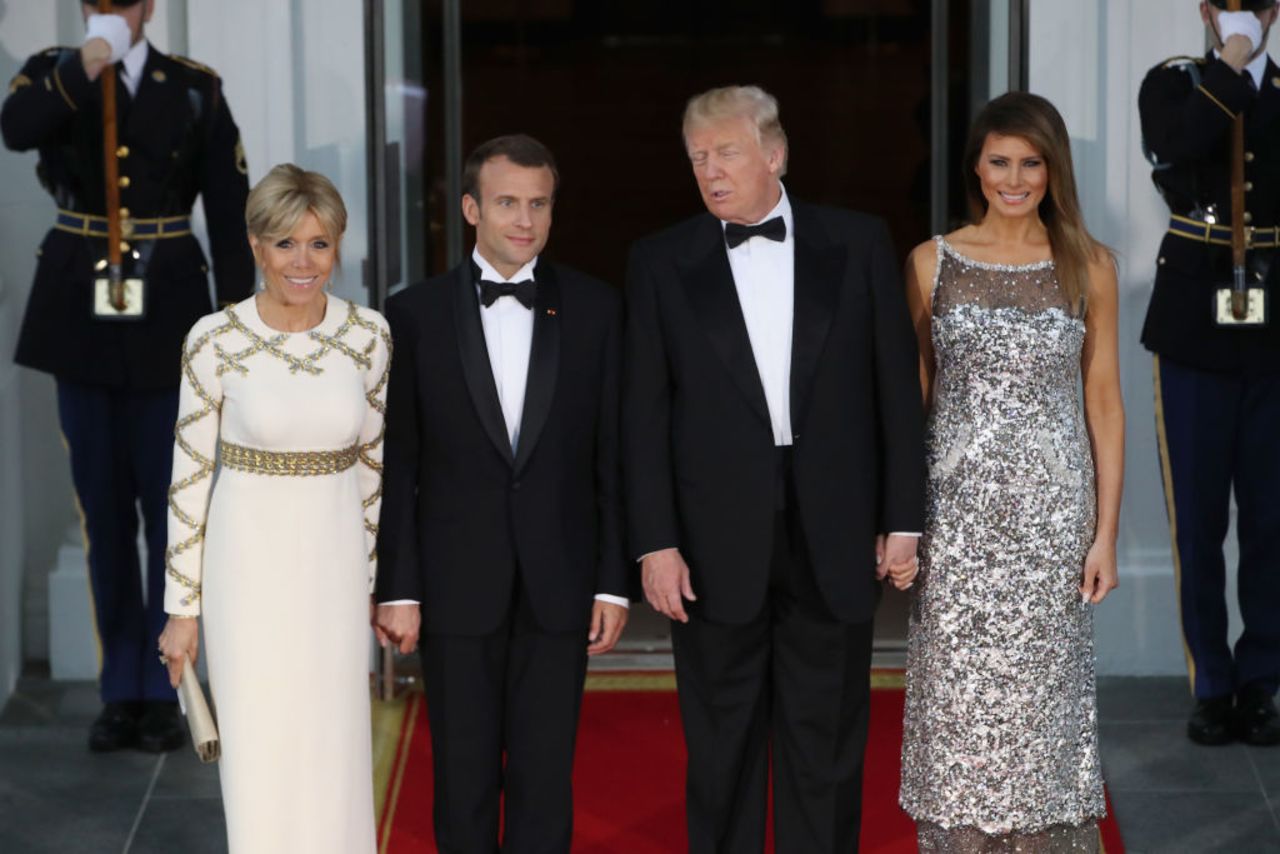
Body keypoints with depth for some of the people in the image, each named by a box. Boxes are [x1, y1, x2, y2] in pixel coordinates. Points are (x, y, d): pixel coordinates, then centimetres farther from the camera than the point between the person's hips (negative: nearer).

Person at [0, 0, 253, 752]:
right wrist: (80, 70, -26)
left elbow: (230, 209, 3)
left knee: (169, 502, -2)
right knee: (104, 504, 6)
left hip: (167, 311, -1)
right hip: (82, 313, 1)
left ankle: (163, 691, 6)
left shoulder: (195, 89, 5)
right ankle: (121, 691, 13)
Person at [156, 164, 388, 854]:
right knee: (259, 755, 3)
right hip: (249, 561, -2)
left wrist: (375, 574, 10)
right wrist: (182, 608, -4)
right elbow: (189, 475, -5)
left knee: (335, 753, 9)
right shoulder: (215, 340, -11)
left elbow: (372, 460, 7)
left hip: (336, 560, 2)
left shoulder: (368, 334, -3)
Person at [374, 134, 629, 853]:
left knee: (546, 777, 6)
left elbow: (614, 456, 2)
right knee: (464, 776, 8)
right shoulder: (416, 315, 0)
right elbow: (397, 465, 1)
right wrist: (398, 589, -3)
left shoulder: (596, 309, 1)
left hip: (559, 585, 0)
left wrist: (615, 581, -1)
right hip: (457, 586, 0)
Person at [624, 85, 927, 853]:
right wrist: (655, 543, -6)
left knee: (826, 744, 9)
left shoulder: (859, 244, 2)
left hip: (834, 536, 0)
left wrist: (904, 519, 0)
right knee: (722, 748, 9)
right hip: (718, 540, 0)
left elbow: (897, 387, 3)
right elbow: (646, 413, 0)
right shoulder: (662, 263, 1)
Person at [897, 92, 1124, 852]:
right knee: (957, 693, 3)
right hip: (956, 510, 0)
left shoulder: (1090, 266, 2)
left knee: (1043, 689, 4)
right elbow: (909, 394, 6)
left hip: (1053, 511, 0)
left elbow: (1105, 403, 3)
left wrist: (1106, 531, -1)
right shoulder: (932, 263, 3)